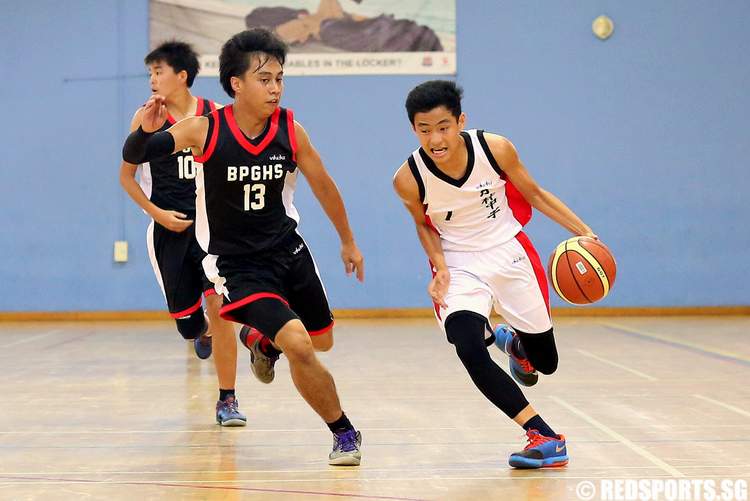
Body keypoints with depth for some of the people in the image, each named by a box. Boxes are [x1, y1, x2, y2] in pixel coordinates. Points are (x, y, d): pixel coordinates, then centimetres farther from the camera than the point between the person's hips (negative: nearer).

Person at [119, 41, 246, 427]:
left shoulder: (215, 115, 0)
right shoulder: (147, 117, 0)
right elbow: (126, 175, 5)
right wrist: (158, 213, -6)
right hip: (169, 229, 1)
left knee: (219, 307, -16)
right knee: (187, 322, 6)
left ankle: (227, 400, -4)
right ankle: (203, 332, 46)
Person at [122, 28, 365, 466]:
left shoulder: (291, 130, -11)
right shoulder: (205, 129, -18)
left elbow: (323, 186, 5)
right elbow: (134, 157, -16)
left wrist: (348, 241, 15)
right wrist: (145, 130, -38)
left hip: (288, 249, 5)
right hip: (236, 262, -4)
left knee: (321, 341, 21)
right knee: (298, 347, -20)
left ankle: (264, 343, 55)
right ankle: (345, 434, 1)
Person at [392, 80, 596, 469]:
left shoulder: (495, 148, -20)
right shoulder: (408, 179, -19)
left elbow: (534, 194, -3)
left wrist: (583, 232, -9)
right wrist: (440, 268, -12)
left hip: (509, 252, 1)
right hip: (459, 265, -1)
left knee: (545, 363, 10)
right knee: (470, 351, -28)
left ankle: (513, 342, 49)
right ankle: (545, 438, -21)